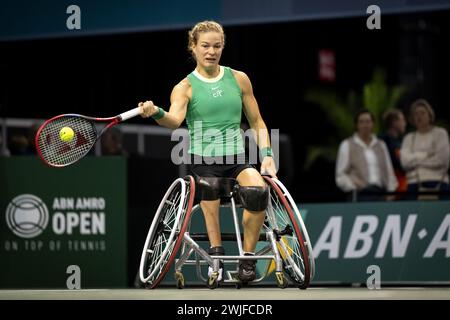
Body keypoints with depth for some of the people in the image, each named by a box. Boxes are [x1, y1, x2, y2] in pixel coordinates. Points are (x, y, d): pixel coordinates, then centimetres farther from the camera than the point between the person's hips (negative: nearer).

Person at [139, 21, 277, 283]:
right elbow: (174, 120, -18)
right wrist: (156, 113, -41)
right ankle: (217, 256, -11)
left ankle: (248, 258, -18)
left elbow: (257, 122, 20)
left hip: (237, 161, 2)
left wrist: (267, 155, 5)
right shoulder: (186, 87, 3)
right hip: (202, 163, -2)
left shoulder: (238, 79, 13)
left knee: (258, 190, -31)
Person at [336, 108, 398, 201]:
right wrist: (353, 183, -14)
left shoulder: (381, 145, 19)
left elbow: (389, 172, 17)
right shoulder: (347, 145, 9)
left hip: (380, 193, 3)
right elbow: (340, 176, 4)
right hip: (360, 195, -3)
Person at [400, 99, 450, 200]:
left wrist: (416, 159, 2)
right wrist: (426, 154, -3)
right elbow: (405, 161, 2)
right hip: (415, 185, 2)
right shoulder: (409, 138, 17)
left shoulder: (440, 133, 9)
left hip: (437, 184, -2)